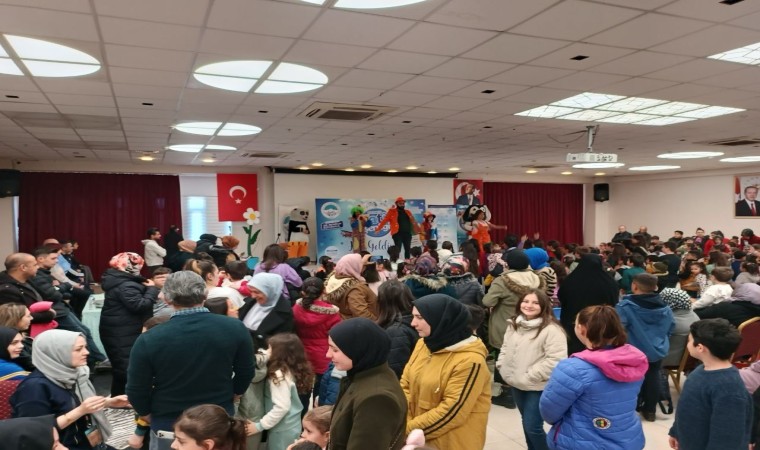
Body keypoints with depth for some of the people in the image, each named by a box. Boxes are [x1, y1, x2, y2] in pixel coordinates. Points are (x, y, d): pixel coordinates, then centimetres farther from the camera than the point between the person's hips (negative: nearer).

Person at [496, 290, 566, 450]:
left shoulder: (551, 329, -19)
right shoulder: (513, 324, 6)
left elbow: (555, 360, -24)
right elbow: (505, 348, 17)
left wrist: (531, 376, -22)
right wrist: (501, 365, 2)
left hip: (538, 387, -7)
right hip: (516, 384, 7)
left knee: (532, 426, -5)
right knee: (526, 423, 21)